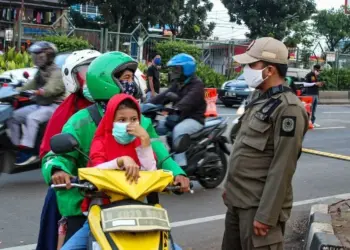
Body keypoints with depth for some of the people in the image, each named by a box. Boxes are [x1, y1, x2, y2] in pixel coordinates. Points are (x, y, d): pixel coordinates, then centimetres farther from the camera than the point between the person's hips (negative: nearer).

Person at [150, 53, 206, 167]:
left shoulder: (197, 84, -11)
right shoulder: (177, 84, 17)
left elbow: (189, 100, -31)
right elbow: (164, 96, 6)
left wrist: (176, 109, -50)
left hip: (194, 118, -9)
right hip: (179, 117, 9)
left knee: (178, 130, -37)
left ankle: (180, 165, -40)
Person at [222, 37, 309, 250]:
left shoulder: (288, 108, -18)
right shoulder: (260, 101, 12)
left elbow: (282, 168, -22)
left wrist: (266, 215, -23)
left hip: (258, 206, -9)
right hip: (237, 201, 9)